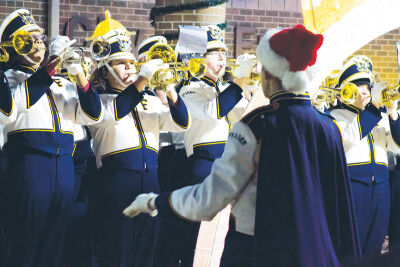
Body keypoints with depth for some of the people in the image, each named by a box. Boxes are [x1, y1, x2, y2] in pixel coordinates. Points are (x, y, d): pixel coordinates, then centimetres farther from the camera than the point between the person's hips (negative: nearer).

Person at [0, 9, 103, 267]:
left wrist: (79, 74, -2)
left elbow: (93, 115, 10)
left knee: (54, 245, 7)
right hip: (29, 164, -5)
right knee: (24, 245, -5)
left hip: (64, 165, 5)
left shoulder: (61, 83, 21)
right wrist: (52, 63, -18)